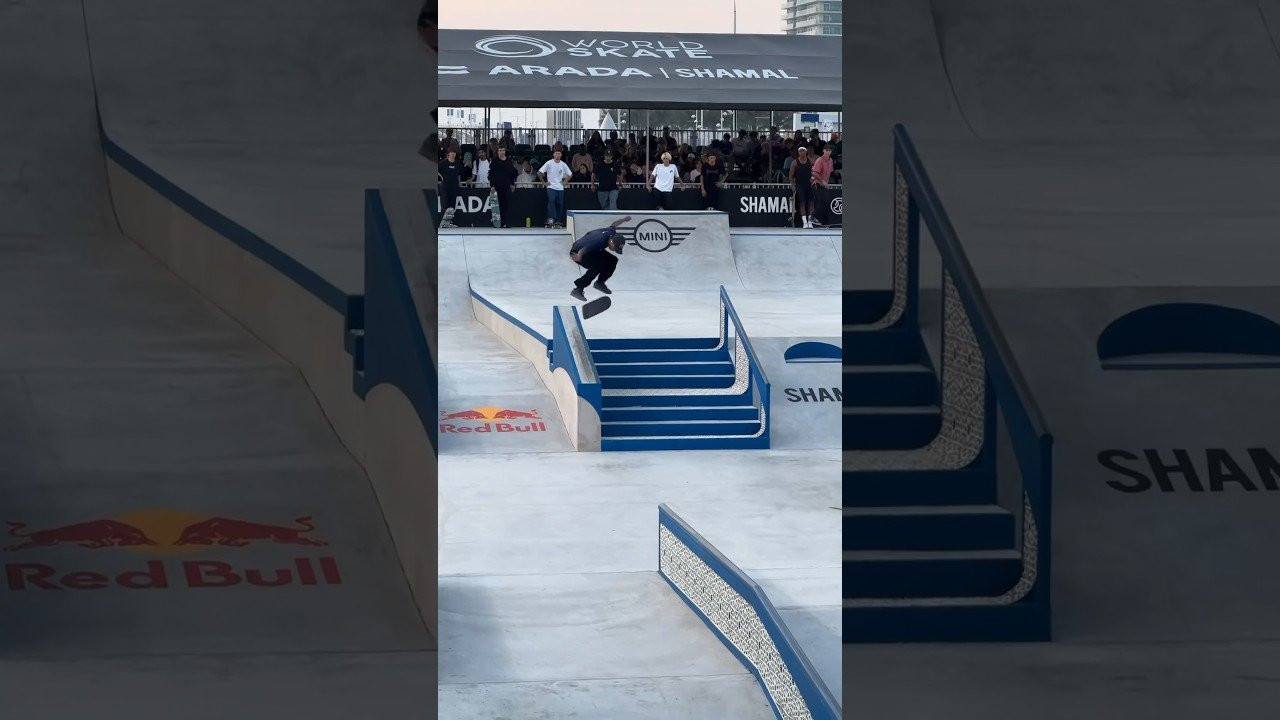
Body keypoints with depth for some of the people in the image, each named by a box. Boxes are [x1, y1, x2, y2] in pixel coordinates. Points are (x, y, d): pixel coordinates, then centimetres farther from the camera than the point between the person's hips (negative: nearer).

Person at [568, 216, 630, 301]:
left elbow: (614, 225, 9)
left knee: (613, 260, 5)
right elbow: (583, 249, -51)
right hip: (577, 252, -9)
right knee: (598, 266, -30)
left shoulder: (611, 232, -15)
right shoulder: (599, 242, -40)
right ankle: (578, 290, -29)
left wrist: (624, 219, 29)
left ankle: (599, 283, 25)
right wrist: (579, 256, -73)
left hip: (593, 251, 9)